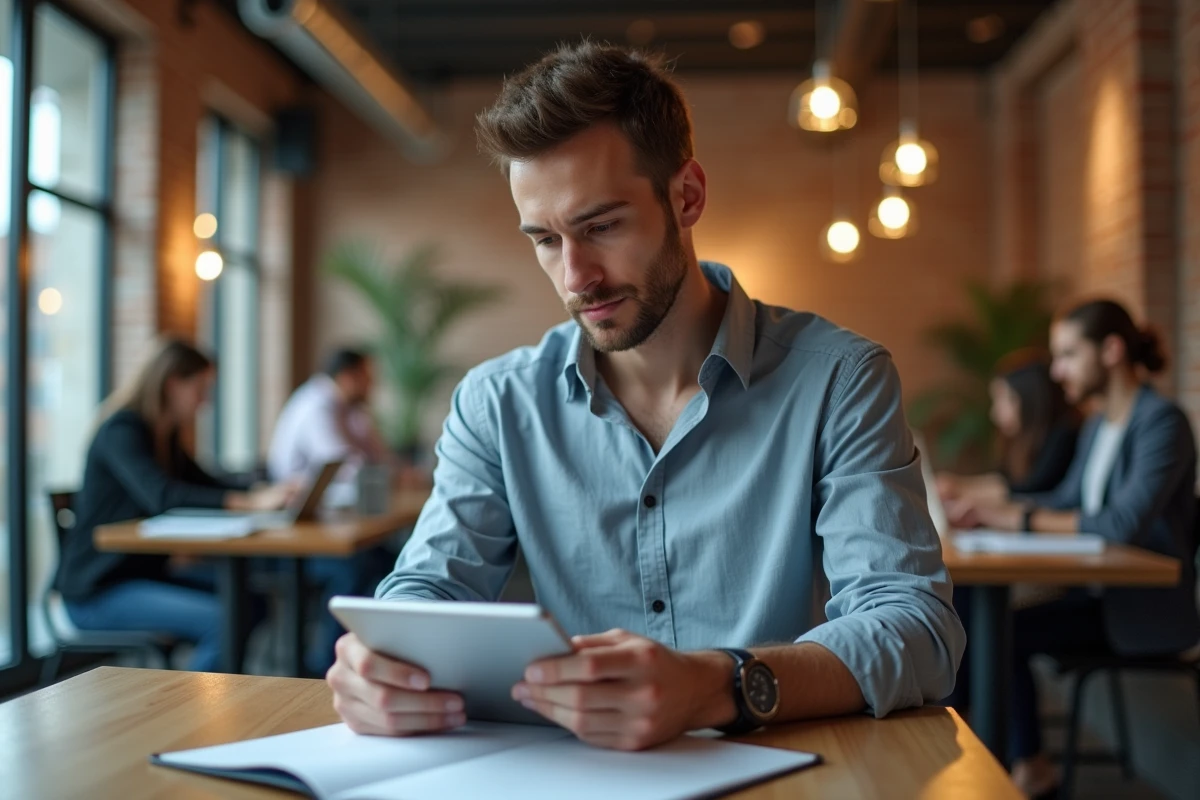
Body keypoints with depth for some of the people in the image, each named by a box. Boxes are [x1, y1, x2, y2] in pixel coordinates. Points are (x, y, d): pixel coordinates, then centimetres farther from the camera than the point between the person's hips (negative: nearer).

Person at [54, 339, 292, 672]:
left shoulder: (166, 437, 12)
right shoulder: (122, 430, -16)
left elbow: (206, 486, 16)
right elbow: (160, 496, -33)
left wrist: (268, 494, -3)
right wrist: (251, 502, -40)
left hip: (143, 574, 9)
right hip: (97, 589, -9)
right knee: (223, 621, -25)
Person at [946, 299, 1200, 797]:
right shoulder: (1099, 424, 11)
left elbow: (1124, 523, -27)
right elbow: (1066, 500, 18)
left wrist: (1022, 520, -23)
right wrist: (990, 508, 2)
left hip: (1149, 609, -8)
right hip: (1104, 591, 8)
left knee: (1006, 634, -19)